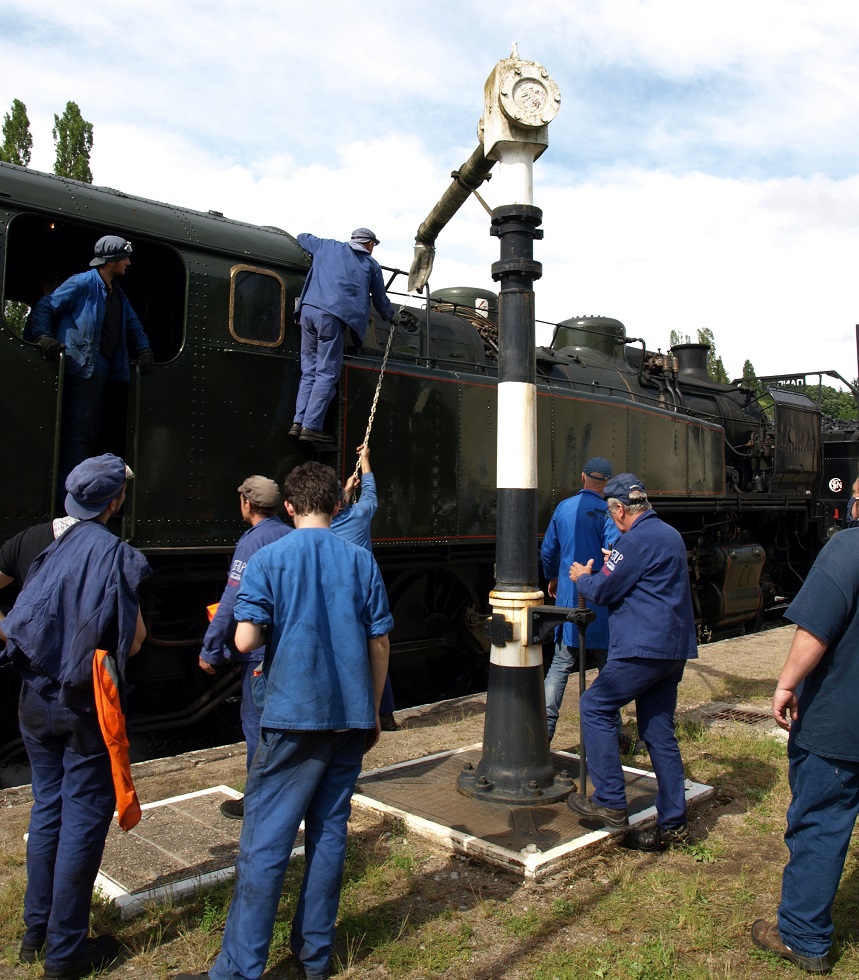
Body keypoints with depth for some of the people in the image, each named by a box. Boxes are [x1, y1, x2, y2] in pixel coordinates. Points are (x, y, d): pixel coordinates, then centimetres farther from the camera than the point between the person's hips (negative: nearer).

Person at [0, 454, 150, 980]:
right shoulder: (117, 555, -14)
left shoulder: (52, 547, 3)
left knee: (48, 809, 18)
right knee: (83, 818, 5)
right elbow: (132, 641, -15)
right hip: (85, 705, -6)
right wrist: (139, 617, 4)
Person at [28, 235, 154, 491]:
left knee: (93, 431, 11)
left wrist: (143, 349, 12)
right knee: (79, 430, -13)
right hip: (81, 367, -9)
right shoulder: (84, 283, -7)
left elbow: (133, 324, 27)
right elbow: (45, 307, -8)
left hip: (103, 369, 9)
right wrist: (44, 337, -20)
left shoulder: (117, 292, 19)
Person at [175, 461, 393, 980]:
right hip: (351, 717, 4)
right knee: (330, 831, 13)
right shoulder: (361, 560, 3)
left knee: (265, 841, 3)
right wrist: (372, 713, 15)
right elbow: (380, 644, 4)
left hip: (294, 716, -3)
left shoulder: (268, 560, -5)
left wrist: (276, 625, 9)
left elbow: (246, 639, -14)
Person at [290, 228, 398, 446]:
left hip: (308, 309, 5)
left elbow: (302, 238, 41)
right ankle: (311, 426, -13)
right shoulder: (371, 265, 16)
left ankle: (299, 422, 1)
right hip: (332, 315, -5)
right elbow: (380, 300, 25)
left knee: (310, 371, 9)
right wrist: (392, 316, 44)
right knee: (327, 373, -5)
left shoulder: (328, 247, 24)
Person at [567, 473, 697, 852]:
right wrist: (613, 568, 30)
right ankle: (672, 823, 16)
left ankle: (610, 803, 1)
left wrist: (582, 578, 9)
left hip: (644, 646, -10)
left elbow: (603, 591, -10)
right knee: (659, 731, 12)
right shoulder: (670, 534, 17)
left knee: (595, 707, 0)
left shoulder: (636, 540, -14)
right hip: (673, 648, 10)